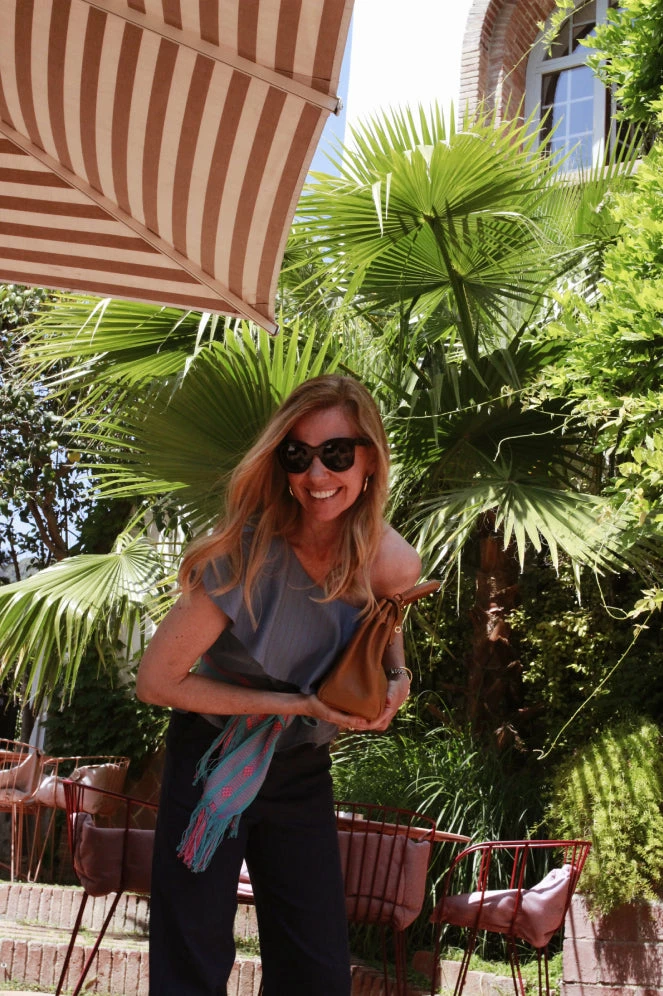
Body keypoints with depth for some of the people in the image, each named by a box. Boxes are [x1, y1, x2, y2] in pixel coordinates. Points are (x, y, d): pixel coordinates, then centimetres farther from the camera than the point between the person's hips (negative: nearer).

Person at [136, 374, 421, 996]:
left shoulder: (391, 563, -12)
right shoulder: (251, 555, -26)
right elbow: (155, 681, -21)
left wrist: (397, 675, -9)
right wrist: (292, 704, -22)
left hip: (303, 774, 5)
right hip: (215, 761, -4)